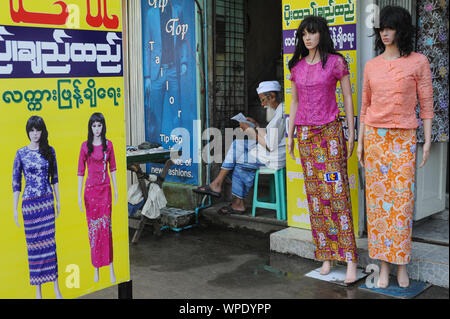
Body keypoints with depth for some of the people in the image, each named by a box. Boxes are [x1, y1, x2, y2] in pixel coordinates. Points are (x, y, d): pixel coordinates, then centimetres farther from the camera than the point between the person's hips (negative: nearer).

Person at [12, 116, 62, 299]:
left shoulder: (49, 151, 4)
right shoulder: (21, 153, -2)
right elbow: (16, 182, 1)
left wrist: (58, 201, 10)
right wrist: (15, 209, -1)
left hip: (47, 201, 1)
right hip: (29, 202, -1)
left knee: (50, 242, 2)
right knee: (34, 244, 4)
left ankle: (56, 289, 9)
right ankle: (38, 290, 14)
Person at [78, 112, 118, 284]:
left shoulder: (108, 144, 4)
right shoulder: (85, 146, 1)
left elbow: (112, 168, 9)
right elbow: (81, 171, 1)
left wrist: (116, 190, 6)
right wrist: (79, 195, -3)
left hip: (105, 189, 0)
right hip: (91, 189, 0)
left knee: (106, 226, -3)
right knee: (93, 228, 4)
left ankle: (110, 268, 1)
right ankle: (96, 269, 14)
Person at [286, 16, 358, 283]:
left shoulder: (336, 62, -2)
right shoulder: (297, 66, 11)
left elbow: (348, 99, 0)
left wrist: (351, 135, -4)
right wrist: (290, 135, 13)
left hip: (330, 131, -4)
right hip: (305, 133, 4)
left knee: (336, 192, -10)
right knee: (315, 194, 4)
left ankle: (350, 260, -7)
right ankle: (326, 256, 12)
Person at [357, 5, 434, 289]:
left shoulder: (418, 62, 1)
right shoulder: (371, 66, 9)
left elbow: (426, 103, 1)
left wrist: (428, 140, -4)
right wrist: (360, 141, 10)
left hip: (404, 138, -2)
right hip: (375, 137, 3)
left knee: (402, 200, -4)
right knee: (377, 199, 2)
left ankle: (402, 264, 10)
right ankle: (384, 266, 11)